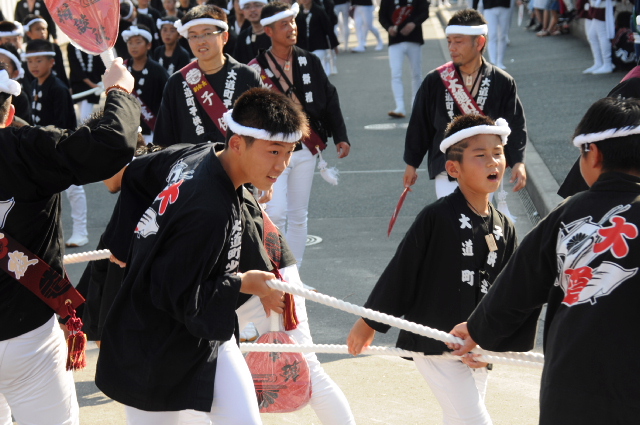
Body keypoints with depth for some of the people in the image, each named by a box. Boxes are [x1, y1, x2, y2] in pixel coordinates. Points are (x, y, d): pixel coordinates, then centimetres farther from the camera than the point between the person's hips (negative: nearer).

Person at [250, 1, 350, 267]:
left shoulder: (309, 62, 4)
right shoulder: (256, 69, -8)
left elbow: (330, 100, 8)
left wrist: (340, 136, 2)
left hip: (306, 148, 4)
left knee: (298, 216, 10)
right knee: (276, 213, -13)